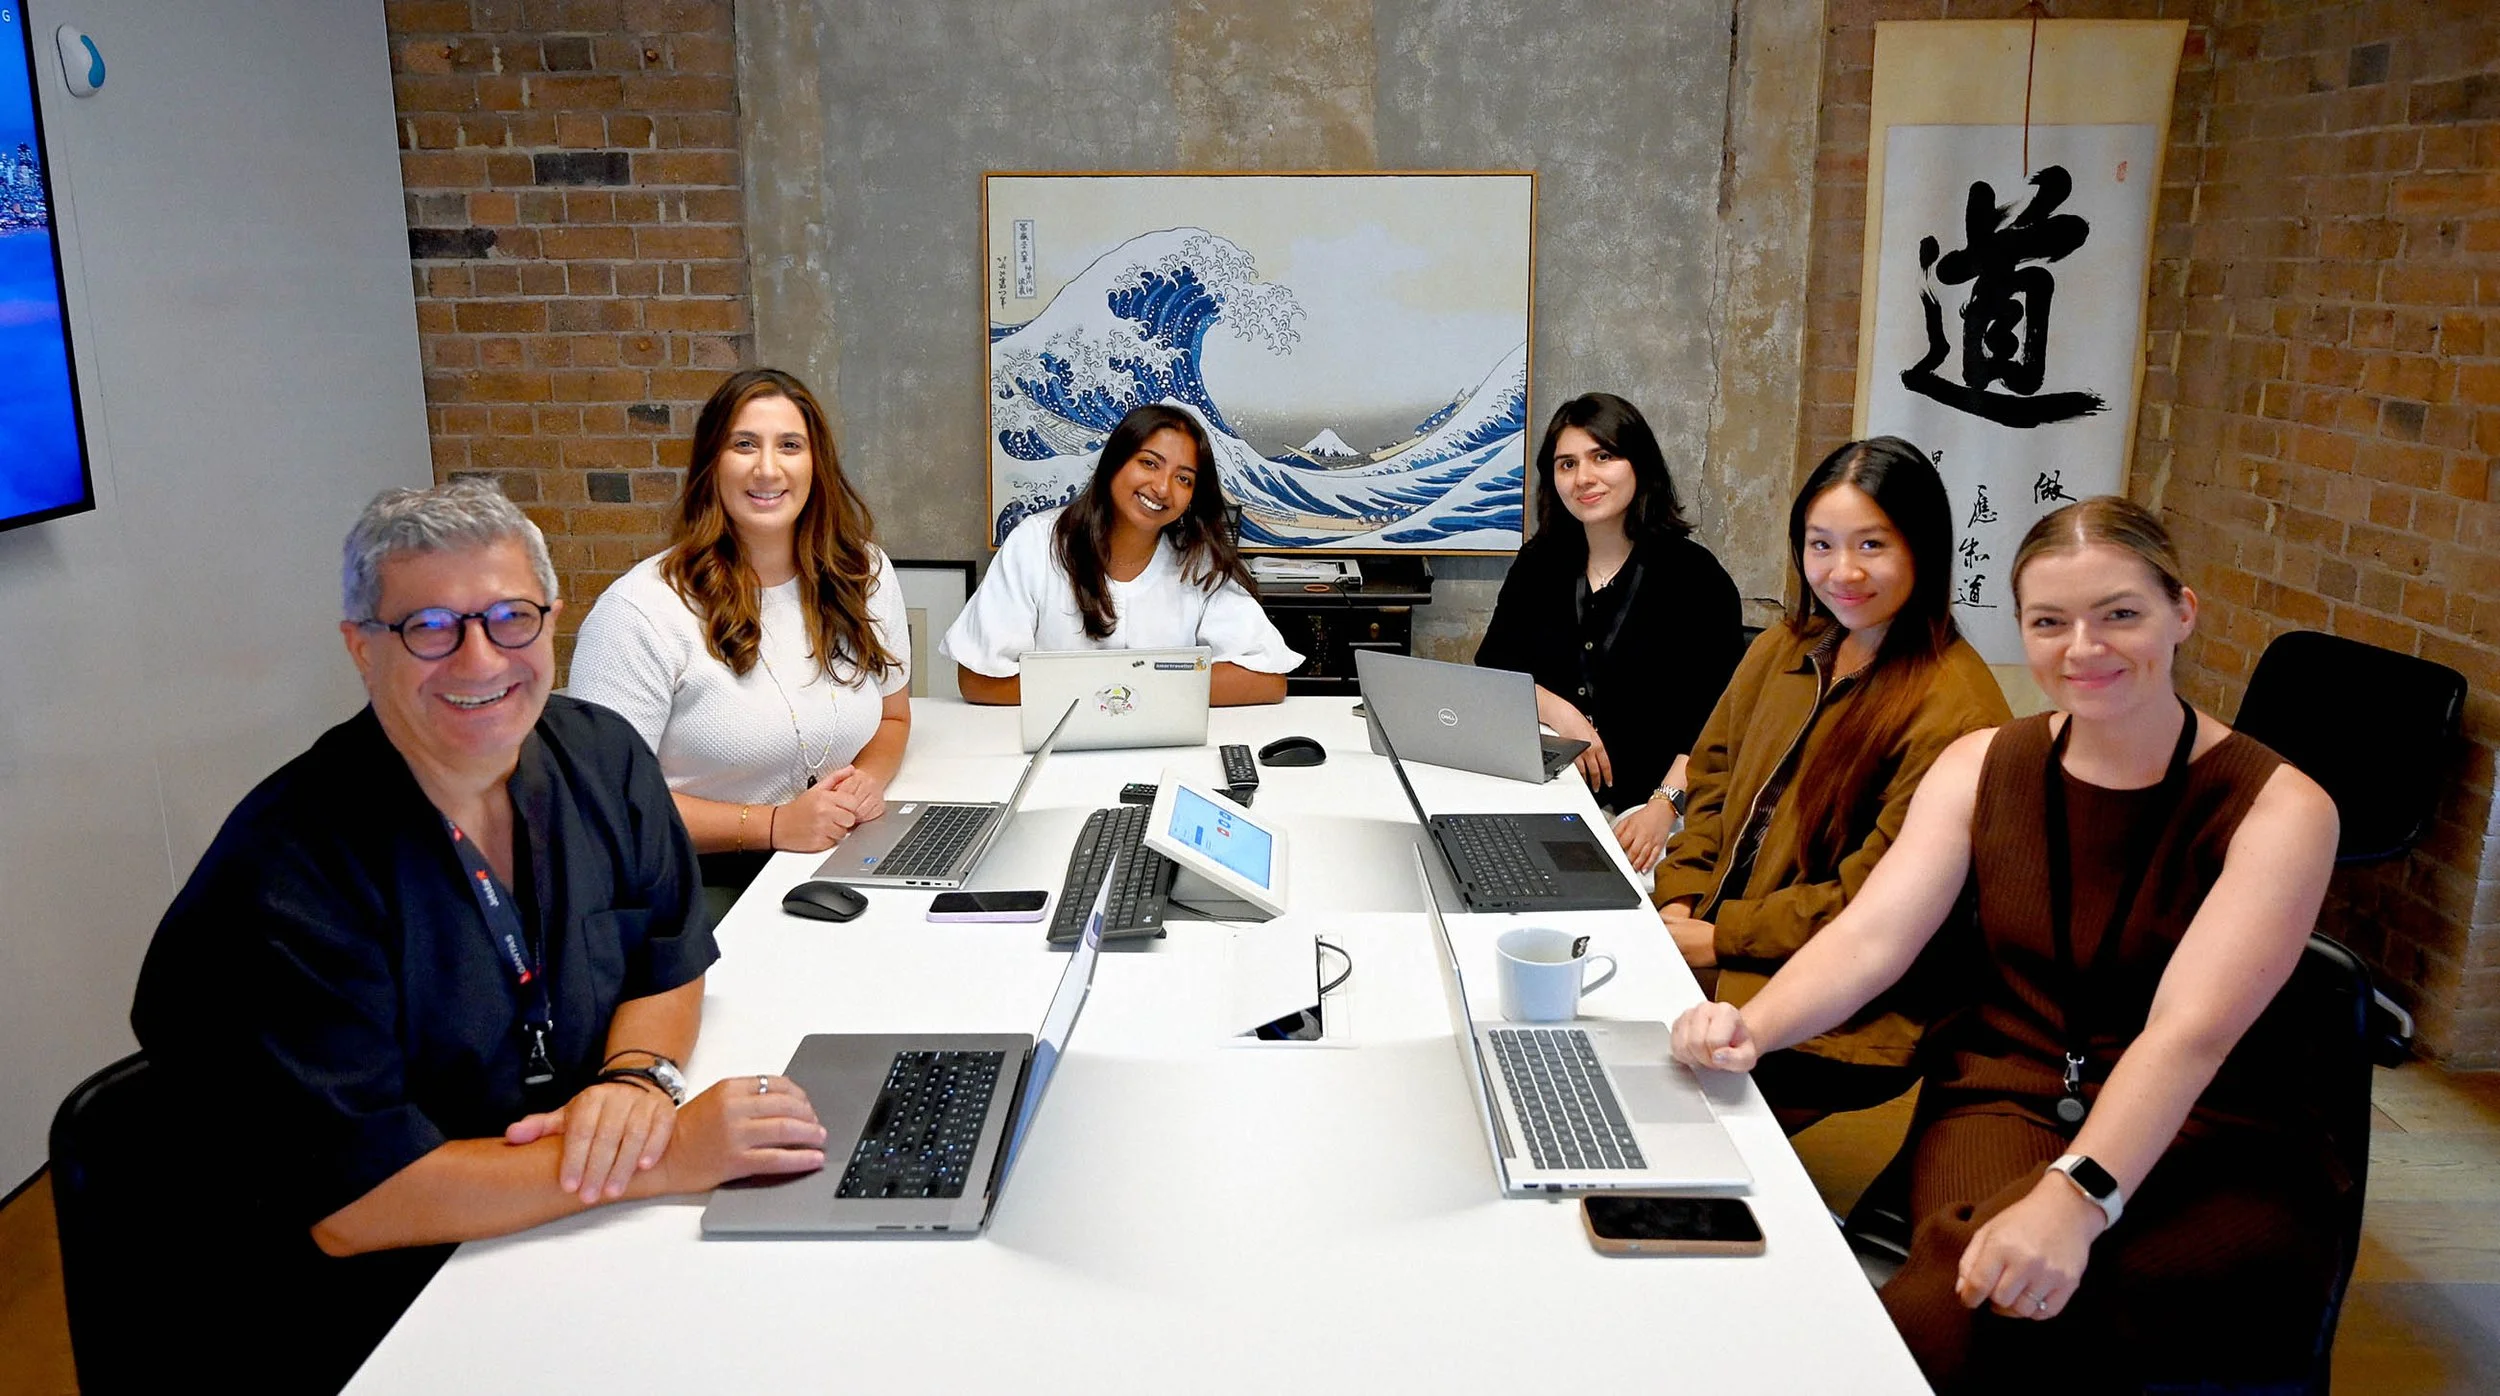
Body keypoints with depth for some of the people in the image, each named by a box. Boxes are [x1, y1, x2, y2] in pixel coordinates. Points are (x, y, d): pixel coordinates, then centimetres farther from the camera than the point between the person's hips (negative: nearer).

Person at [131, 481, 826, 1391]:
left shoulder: (601, 757, -1)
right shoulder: (287, 872, -19)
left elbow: (671, 958, 8)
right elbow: (346, 1195, -23)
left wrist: (637, 1076, -16)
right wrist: (663, 1159, -30)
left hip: (581, 1241, 7)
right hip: (379, 1315, -6)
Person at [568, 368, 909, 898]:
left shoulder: (865, 574, 6)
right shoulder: (641, 610, -12)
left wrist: (869, 779, -4)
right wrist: (772, 825, -19)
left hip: (841, 868, 6)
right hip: (701, 884, -6)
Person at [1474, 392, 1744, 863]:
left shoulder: (1695, 576, -3)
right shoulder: (1540, 563, 12)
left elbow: (1717, 717, -9)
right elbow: (1492, 666, 7)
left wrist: (1664, 806, -22)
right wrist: (1557, 711, -11)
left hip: (1642, 806, -4)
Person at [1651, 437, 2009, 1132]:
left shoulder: (1954, 710, -16)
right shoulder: (1785, 650, 8)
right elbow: (1714, 775, 17)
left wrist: (1723, 938, -14)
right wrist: (1680, 898, 0)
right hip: (1704, 957, 7)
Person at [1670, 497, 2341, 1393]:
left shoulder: (2277, 810, -8)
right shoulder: (1981, 766, 4)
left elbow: (2187, 1033, -21)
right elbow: (1870, 935, -7)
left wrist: (2074, 1198, -36)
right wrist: (1752, 1026, -28)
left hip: (2202, 1145, -2)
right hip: (2003, 1099, 2)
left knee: (2022, 1292, -34)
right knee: (1960, 1300, -32)